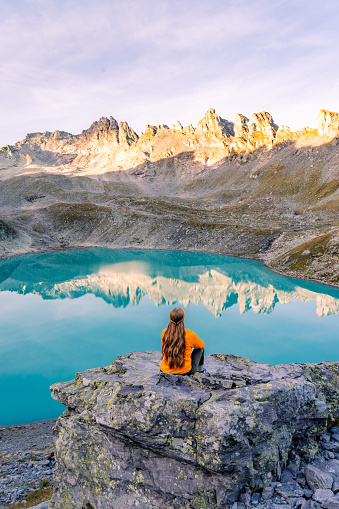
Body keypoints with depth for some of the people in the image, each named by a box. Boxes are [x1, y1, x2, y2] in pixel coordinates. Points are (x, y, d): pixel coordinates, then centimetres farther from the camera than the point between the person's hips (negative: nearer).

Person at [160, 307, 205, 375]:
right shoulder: (189, 334, -19)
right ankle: (200, 369, 40)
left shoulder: (164, 333, -10)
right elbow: (202, 345, 4)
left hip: (165, 370, 3)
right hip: (185, 372, -3)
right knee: (200, 348, 20)